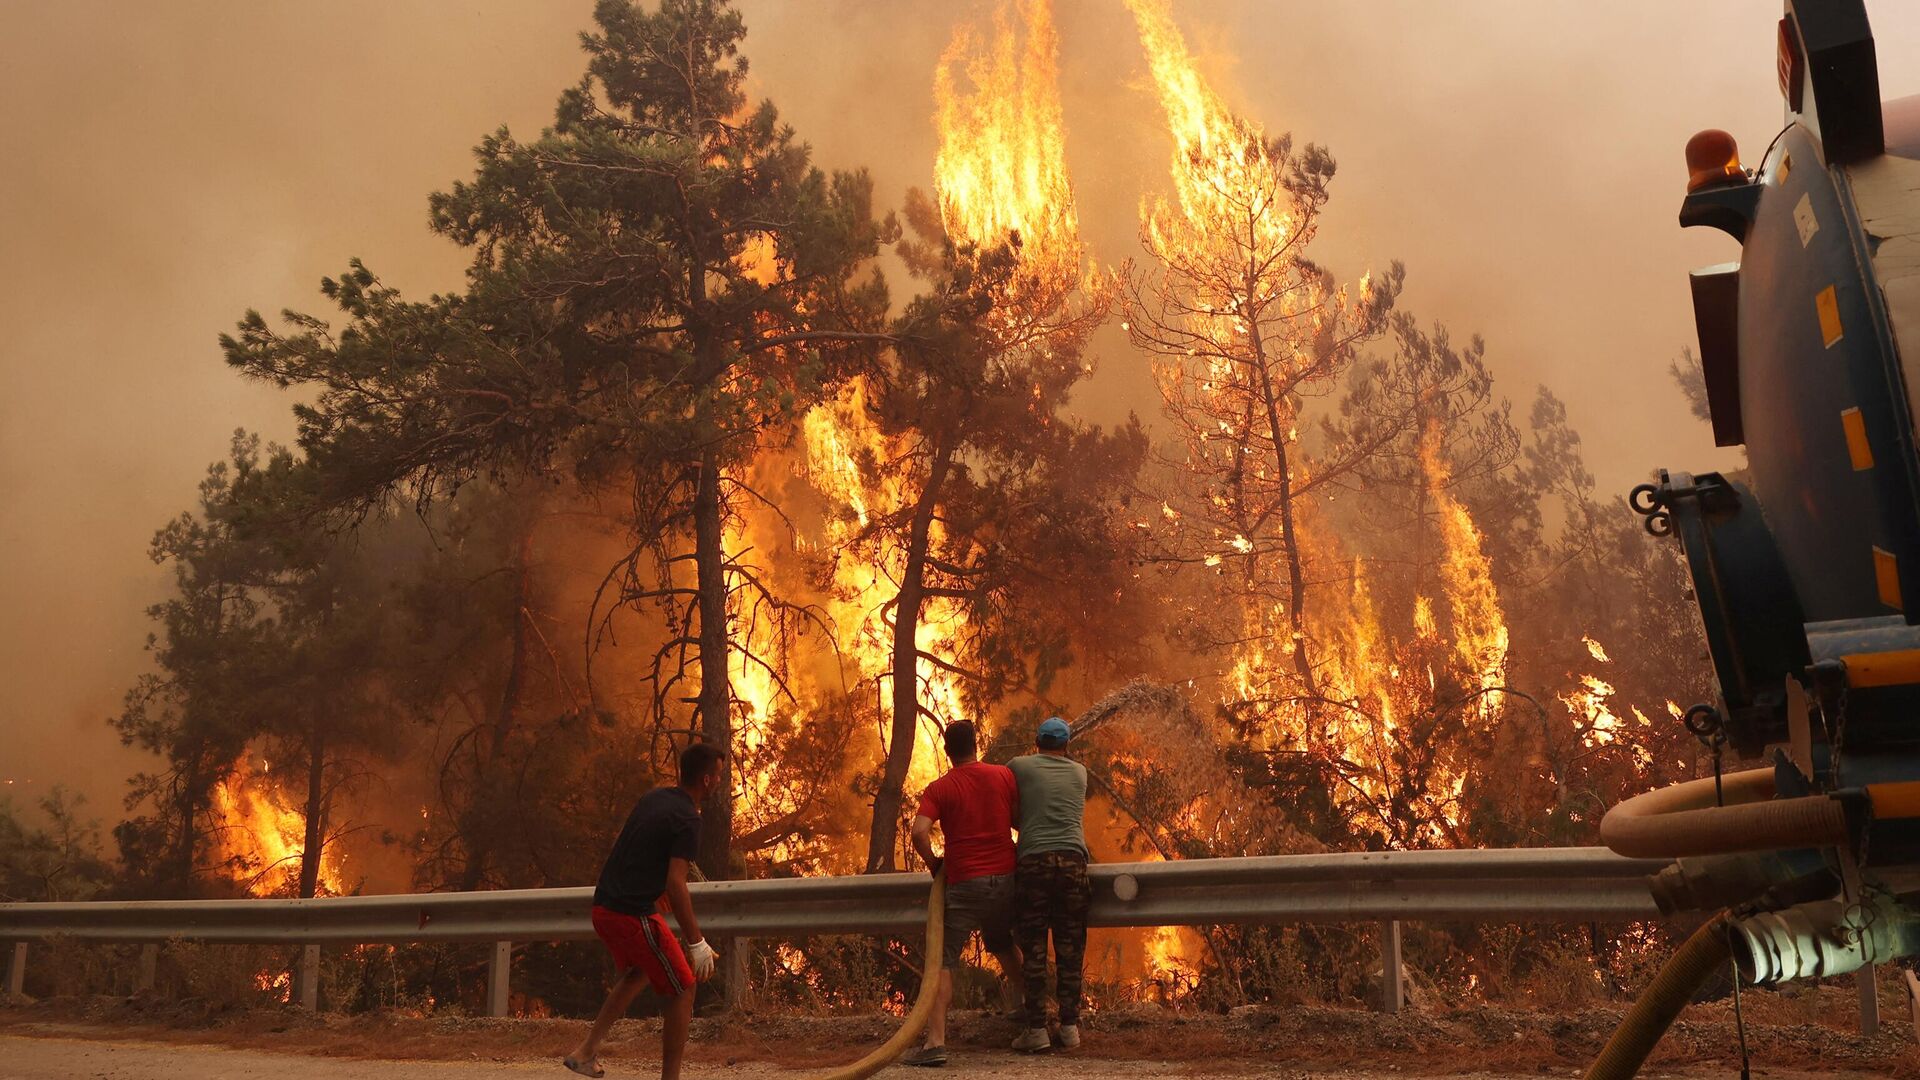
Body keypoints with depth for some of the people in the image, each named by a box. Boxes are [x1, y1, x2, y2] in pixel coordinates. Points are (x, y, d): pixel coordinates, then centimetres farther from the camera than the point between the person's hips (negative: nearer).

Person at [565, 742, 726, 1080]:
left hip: (603, 908, 9)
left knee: (639, 971, 30)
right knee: (683, 989, 5)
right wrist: (697, 943, -19)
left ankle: (587, 1051, 25)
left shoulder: (653, 798, 10)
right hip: (634, 916, -9)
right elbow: (675, 884, -22)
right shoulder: (687, 820, -15)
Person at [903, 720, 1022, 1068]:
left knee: (942, 962, -1)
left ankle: (935, 1042, -11)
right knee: (1003, 947, 28)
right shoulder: (1004, 775, 3)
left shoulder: (939, 788, -4)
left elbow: (919, 832, -16)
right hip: (1006, 878, 4)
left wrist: (934, 864, 0)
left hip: (965, 884, -4)